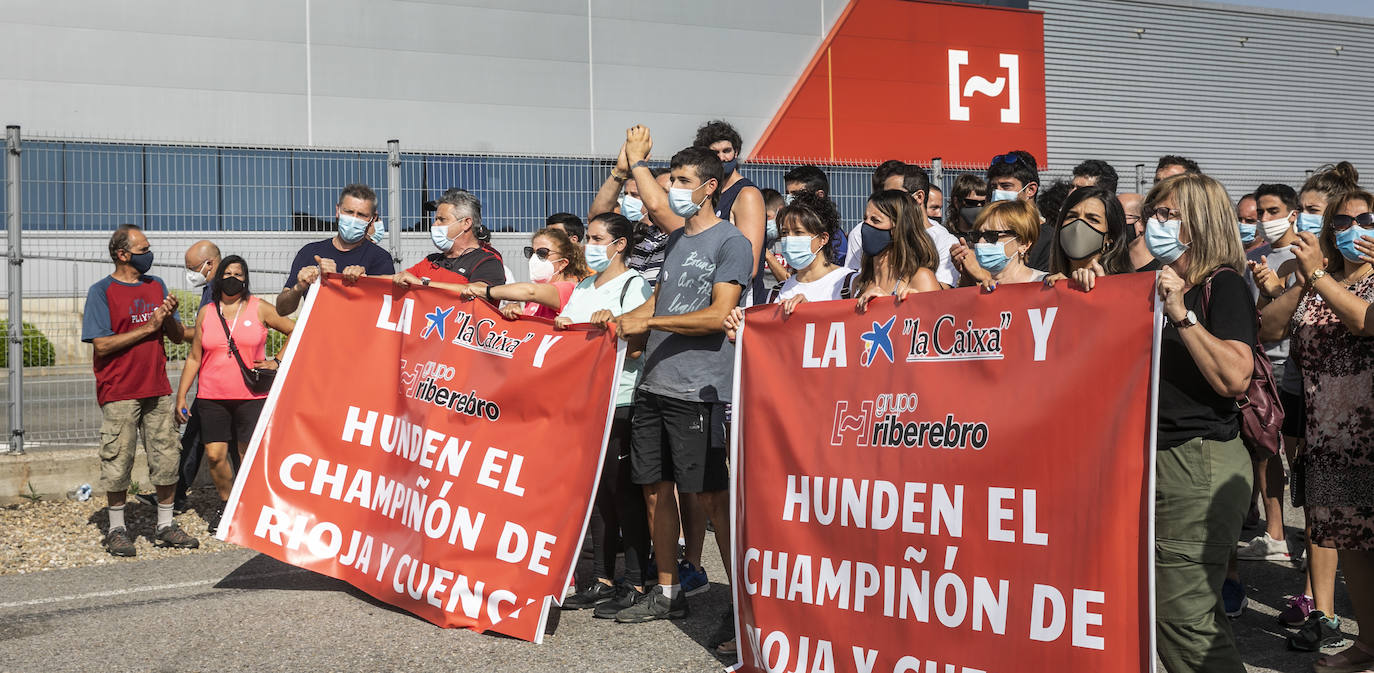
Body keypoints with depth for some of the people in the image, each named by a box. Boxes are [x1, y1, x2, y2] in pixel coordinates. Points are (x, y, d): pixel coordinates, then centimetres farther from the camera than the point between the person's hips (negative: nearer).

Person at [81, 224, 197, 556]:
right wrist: (148, 328, -14)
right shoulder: (101, 292, -4)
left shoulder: (156, 286, 13)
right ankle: (116, 530, 13)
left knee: (167, 459, 5)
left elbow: (178, 337, 13)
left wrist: (169, 317, -8)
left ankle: (165, 526, 16)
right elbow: (102, 344, -13)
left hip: (157, 390, 5)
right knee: (118, 462, 0)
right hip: (119, 393, -5)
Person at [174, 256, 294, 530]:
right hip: (211, 398, 2)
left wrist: (277, 362, -2)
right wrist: (181, 396, 6)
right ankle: (226, 504, 20)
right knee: (215, 455, -3)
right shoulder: (206, 312, 9)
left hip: (251, 396, -2)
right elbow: (194, 358, 11)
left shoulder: (260, 309, 3)